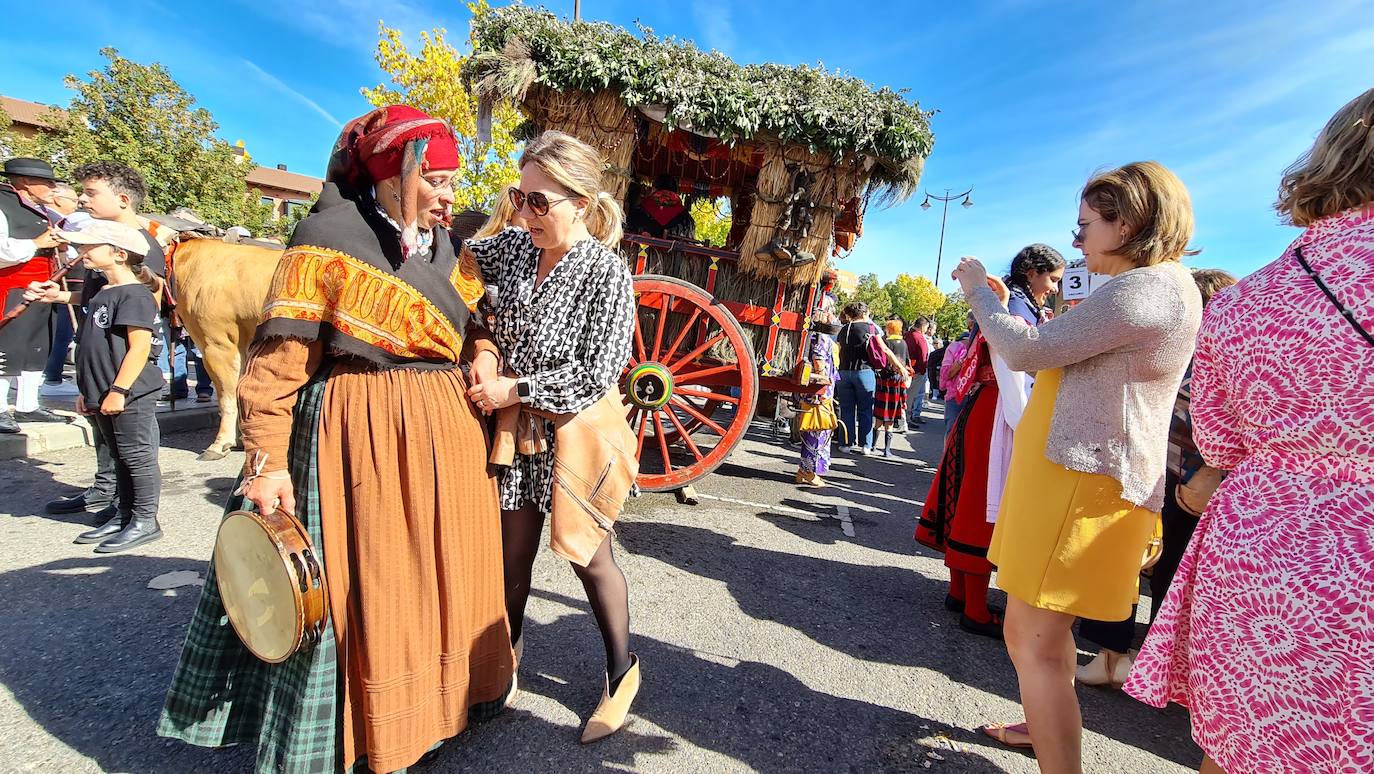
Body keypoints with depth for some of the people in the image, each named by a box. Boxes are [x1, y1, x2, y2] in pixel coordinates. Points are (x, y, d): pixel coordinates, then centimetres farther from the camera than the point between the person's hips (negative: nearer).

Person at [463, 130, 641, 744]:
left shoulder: (606, 271, -17)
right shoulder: (515, 246, -1)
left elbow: (597, 372, -19)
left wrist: (515, 389, -17)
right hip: (519, 427, 5)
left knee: (588, 556, 8)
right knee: (512, 552, 16)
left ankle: (623, 672, 33)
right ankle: (507, 646, 45)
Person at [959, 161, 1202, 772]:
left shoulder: (1148, 286, -15)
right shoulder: (1150, 287, 20)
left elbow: (1027, 351, -18)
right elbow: (1052, 356, 22)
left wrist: (978, 291, -4)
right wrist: (1004, 306, 17)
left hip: (1083, 481, -11)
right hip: (1072, 474, 11)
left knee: (1034, 640, -7)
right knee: (1042, 625, 23)